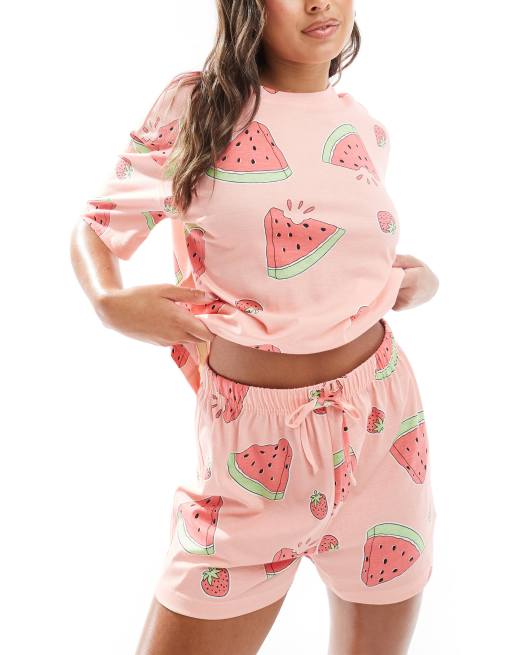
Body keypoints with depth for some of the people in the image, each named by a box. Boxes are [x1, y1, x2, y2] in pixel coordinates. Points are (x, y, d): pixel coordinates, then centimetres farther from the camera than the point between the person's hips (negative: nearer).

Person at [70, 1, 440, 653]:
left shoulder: (367, 131, 7)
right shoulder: (195, 104, -5)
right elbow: (96, 227, 1)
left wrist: (419, 275, 4)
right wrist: (111, 300, -19)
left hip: (380, 422, 4)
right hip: (254, 442, -3)